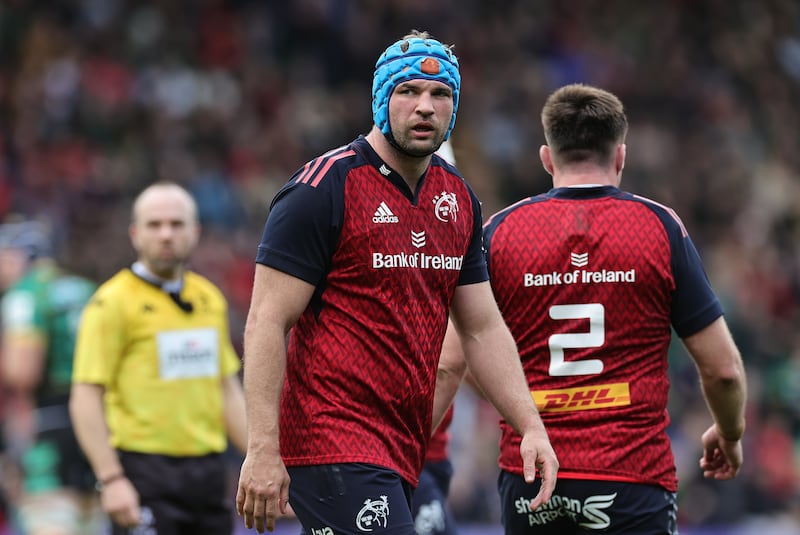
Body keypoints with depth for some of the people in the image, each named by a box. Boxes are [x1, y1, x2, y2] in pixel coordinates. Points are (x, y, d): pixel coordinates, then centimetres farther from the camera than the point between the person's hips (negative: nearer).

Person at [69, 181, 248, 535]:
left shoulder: (211, 299, 14)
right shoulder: (113, 302, -6)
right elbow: (85, 398, -11)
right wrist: (110, 479, -19)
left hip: (209, 473, 7)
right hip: (146, 473, -6)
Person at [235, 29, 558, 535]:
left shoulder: (457, 198, 13)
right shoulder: (326, 187, -10)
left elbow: (484, 330, 19)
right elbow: (266, 324, -12)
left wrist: (531, 427, 8)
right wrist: (262, 450, -18)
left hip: (403, 454, 8)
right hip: (333, 444, -8)